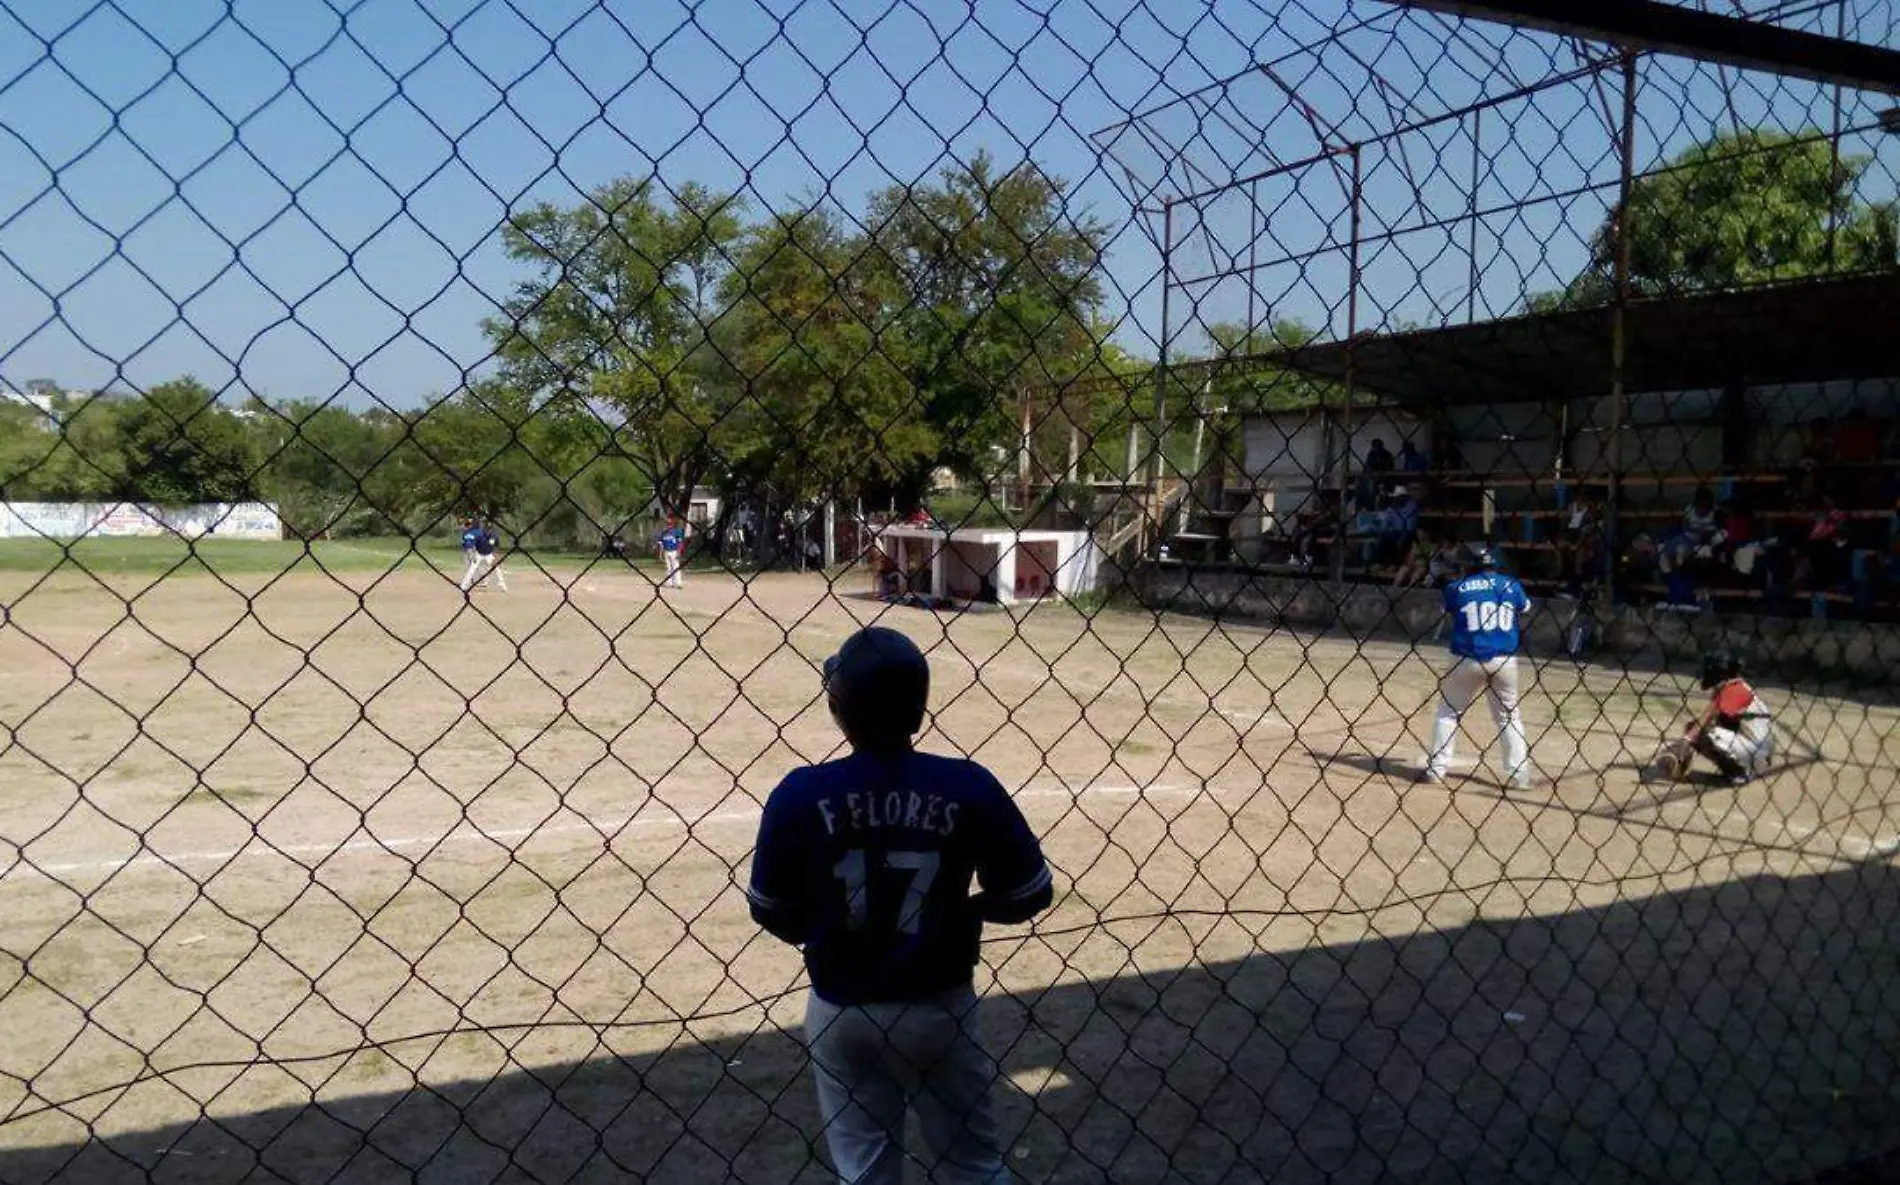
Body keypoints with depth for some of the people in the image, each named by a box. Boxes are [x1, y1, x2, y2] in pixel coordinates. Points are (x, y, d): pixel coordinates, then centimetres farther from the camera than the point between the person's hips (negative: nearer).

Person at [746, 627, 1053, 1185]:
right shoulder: (968, 786, -16)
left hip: (842, 1011, 0)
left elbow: (771, 912, -5)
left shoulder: (800, 795, -16)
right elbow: (1027, 896, -6)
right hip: (939, 1007, 0)